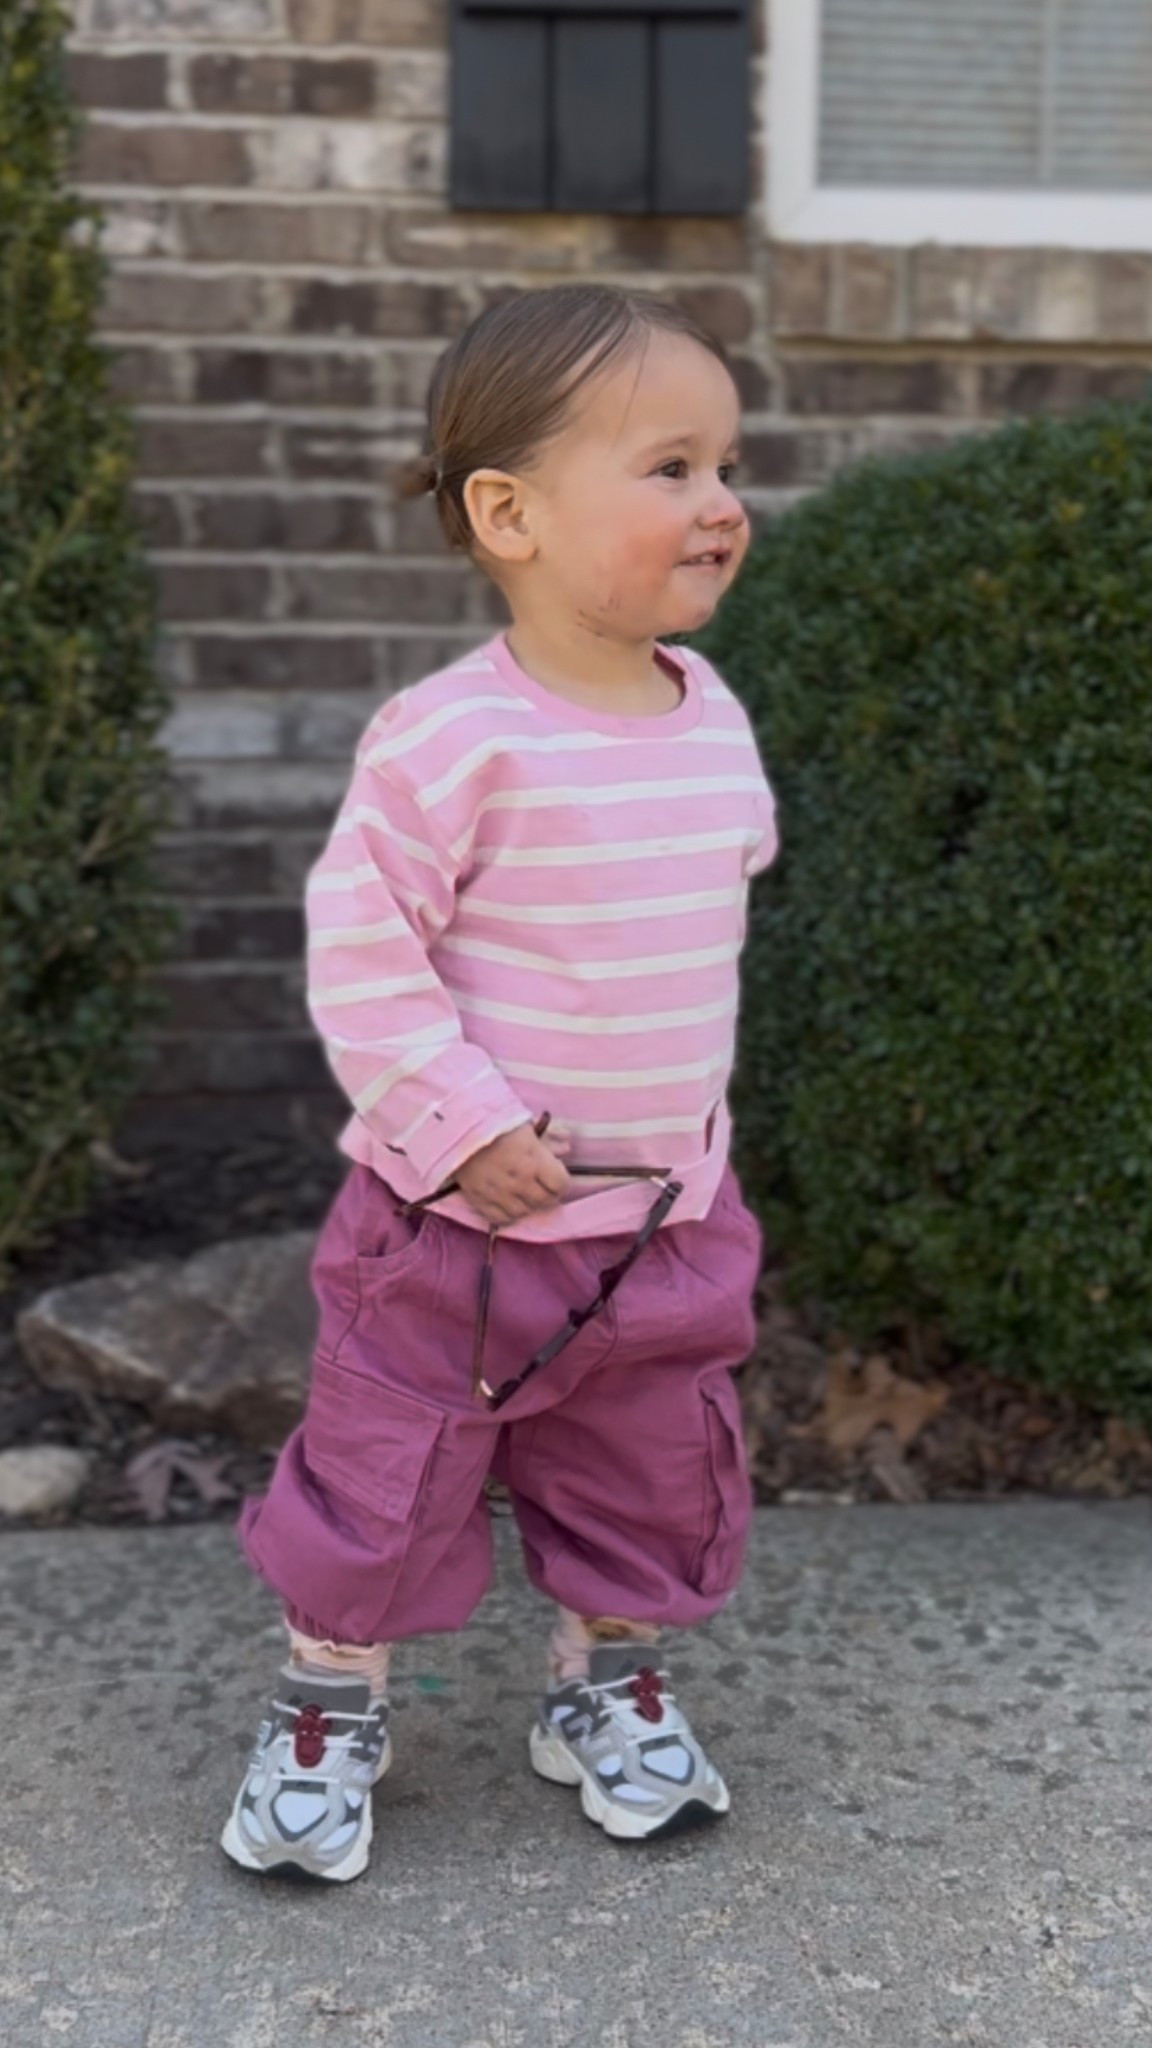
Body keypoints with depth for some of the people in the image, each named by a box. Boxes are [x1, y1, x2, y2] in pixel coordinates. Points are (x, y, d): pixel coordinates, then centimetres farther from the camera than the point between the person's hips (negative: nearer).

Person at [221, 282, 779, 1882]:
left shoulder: (713, 719, 0)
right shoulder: (459, 735, -22)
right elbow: (361, 941, -19)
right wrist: (461, 1123, -22)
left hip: (669, 1211, 6)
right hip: (462, 1212, -6)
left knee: (657, 1472, 18)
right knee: (386, 1468, 9)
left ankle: (610, 1686, 41)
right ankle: (330, 1707, 31)